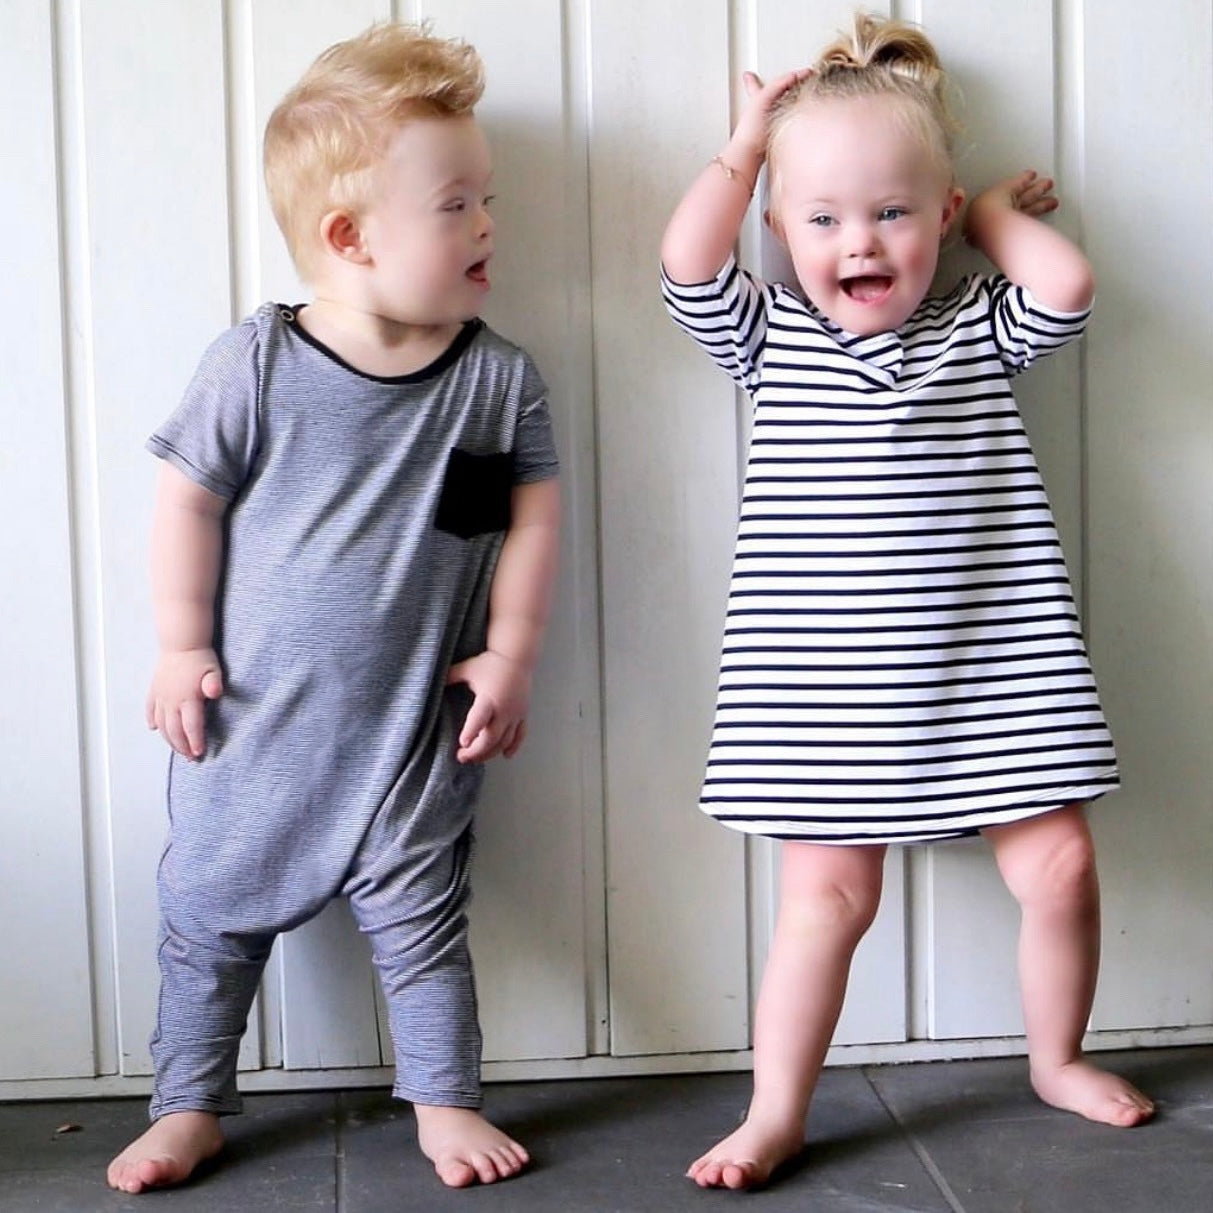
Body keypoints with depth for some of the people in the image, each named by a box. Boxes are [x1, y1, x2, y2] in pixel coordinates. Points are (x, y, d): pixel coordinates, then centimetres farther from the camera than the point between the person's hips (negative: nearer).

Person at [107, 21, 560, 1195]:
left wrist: (509, 653, -2)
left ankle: (445, 1102, 27)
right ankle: (190, 1107, 29)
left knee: (419, 914, 9)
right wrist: (181, 647, -5)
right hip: (252, 716, 0)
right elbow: (188, 498, -6)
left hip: (411, 724, 0)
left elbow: (532, 512, 1)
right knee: (211, 912, 12)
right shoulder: (255, 364, -14)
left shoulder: (499, 377, -7)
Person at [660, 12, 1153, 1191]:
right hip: (824, 684, -1)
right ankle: (776, 1114, 13)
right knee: (826, 891, -1)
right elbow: (687, 265, -10)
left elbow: (1065, 285, -12)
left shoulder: (978, 330, 7)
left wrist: (995, 211, 5)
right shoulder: (768, 336, 6)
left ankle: (1057, 1059, 28)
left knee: (1059, 866, 3)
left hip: (989, 670, 1)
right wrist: (746, 144, 1)